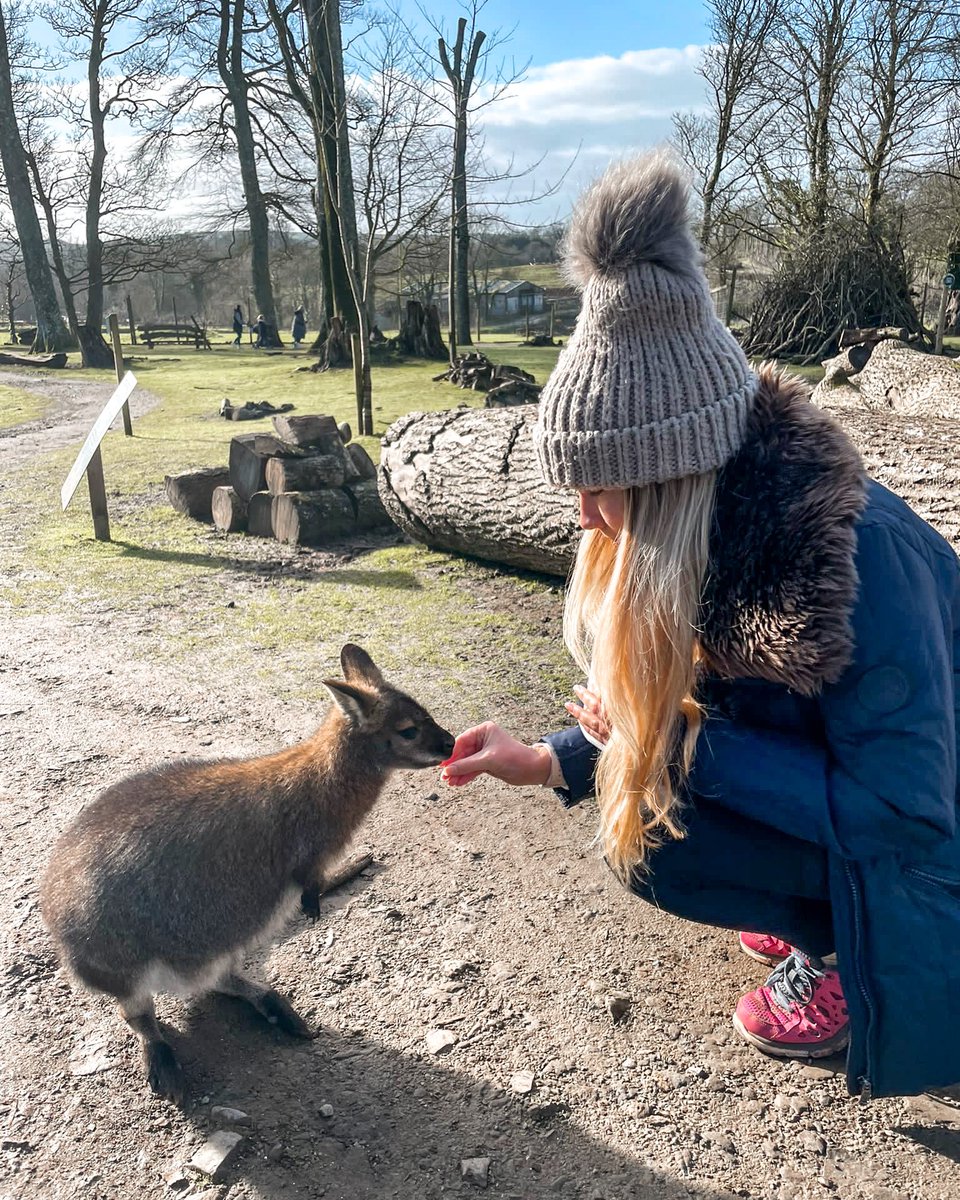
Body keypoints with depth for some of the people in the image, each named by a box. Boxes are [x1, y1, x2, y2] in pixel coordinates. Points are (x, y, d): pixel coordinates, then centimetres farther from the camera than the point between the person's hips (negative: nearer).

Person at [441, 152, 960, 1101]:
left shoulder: (860, 556, -34)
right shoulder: (714, 522, -10)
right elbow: (684, 704, 3)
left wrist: (681, 747, -28)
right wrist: (546, 761, -6)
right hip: (824, 755, 8)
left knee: (657, 841, -21)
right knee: (641, 777, -3)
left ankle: (846, 959, 5)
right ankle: (818, 917, 12)